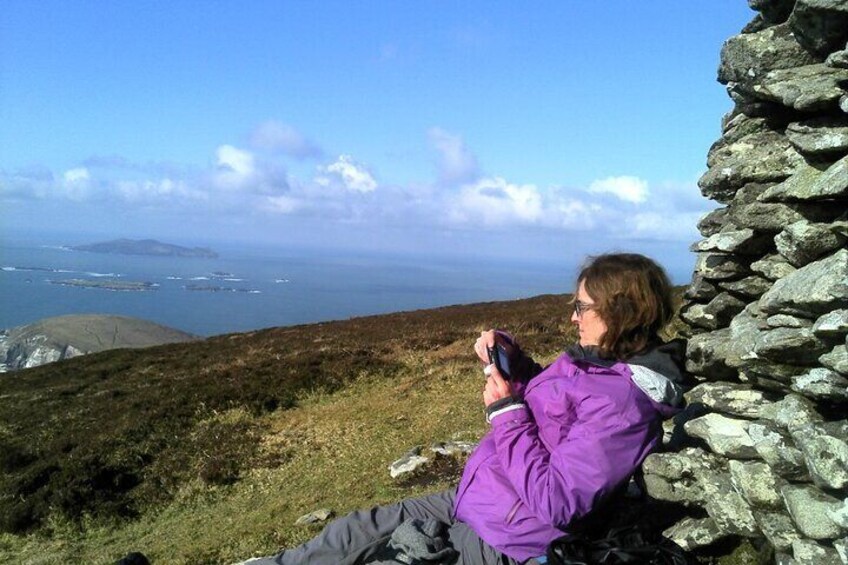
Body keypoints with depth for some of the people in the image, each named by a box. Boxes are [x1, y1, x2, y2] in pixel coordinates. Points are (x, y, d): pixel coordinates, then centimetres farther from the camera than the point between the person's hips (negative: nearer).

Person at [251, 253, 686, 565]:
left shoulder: (621, 404, -27)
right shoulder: (596, 358, 1)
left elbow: (554, 503, -29)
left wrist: (505, 411, -23)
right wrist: (510, 358, -1)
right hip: (468, 501, 8)